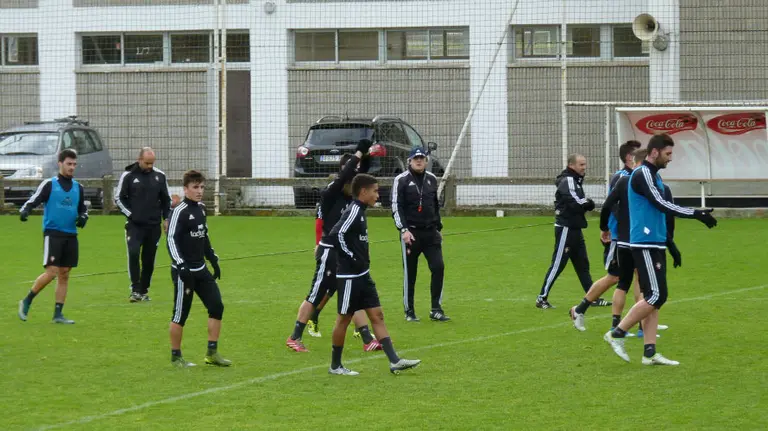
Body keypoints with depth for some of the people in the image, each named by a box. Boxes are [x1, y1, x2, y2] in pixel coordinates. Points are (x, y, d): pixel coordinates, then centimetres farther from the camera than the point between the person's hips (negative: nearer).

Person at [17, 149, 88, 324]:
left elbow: (83, 208, 24)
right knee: (51, 272, -13)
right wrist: (25, 211, -25)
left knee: (64, 274, 4)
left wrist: (83, 217, 2)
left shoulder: (78, 188, 13)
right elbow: (33, 201, -5)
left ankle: (58, 313, 8)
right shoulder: (49, 184, -2)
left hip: (71, 235, 5)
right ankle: (26, 302, 4)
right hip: (52, 233, -5)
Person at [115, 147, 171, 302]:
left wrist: (166, 219, 7)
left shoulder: (159, 176, 6)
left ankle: (144, 291, 17)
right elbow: (119, 198, 2)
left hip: (154, 225, 3)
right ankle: (135, 290, -15)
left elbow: (166, 199, 15)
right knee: (133, 254, -18)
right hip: (134, 225, -3)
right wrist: (130, 214, -8)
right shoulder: (128, 176, -3)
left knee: (149, 259, 6)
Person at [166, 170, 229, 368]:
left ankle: (212, 353, 9)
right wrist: (181, 266, -26)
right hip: (184, 271, -8)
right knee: (181, 314, -1)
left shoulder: (201, 209, 10)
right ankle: (176, 356, 11)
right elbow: (171, 240, -18)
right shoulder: (179, 211, -13)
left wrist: (213, 259, 23)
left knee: (217, 306, 1)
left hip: (201, 270, 8)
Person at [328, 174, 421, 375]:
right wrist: (351, 258, -21)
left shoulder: (360, 211, 12)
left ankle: (394, 361, 2)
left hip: (363, 276, 10)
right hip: (349, 277, -10)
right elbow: (335, 235, -27)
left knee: (377, 316, 5)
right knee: (344, 319, 1)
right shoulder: (353, 212, -17)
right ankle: (335, 365, 12)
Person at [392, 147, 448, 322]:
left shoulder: (432, 179, 12)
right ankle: (409, 312, 12)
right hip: (410, 233, -4)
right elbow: (396, 207, -8)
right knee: (409, 273, 2)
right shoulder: (401, 180, -3)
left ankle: (436, 310, -2)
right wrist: (403, 230, -18)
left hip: (430, 232, 4)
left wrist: (438, 227, 19)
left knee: (438, 267, -8)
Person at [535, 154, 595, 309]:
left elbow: (580, 203, 14)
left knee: (582, 264, 12)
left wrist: (585, 203, -7)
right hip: (566, 229, -10)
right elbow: (576, 204, -25)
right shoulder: (567, 181, -15)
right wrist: (589, 203, -7)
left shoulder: (575, 180, 17)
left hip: (575, 229, 10)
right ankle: (542, 298, -1)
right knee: (558, 264, -6)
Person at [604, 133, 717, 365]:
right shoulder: (642, 175, -13)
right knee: (655, 297, -12)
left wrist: (668, 242, 26)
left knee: (655, 298, 6)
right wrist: (696, 214, -21)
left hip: (655, 244, 10)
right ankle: (617, 334, -4)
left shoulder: (653, 175, 17)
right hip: (645, 245, -10)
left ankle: (650, 353, 6)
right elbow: (662, 206, -22)